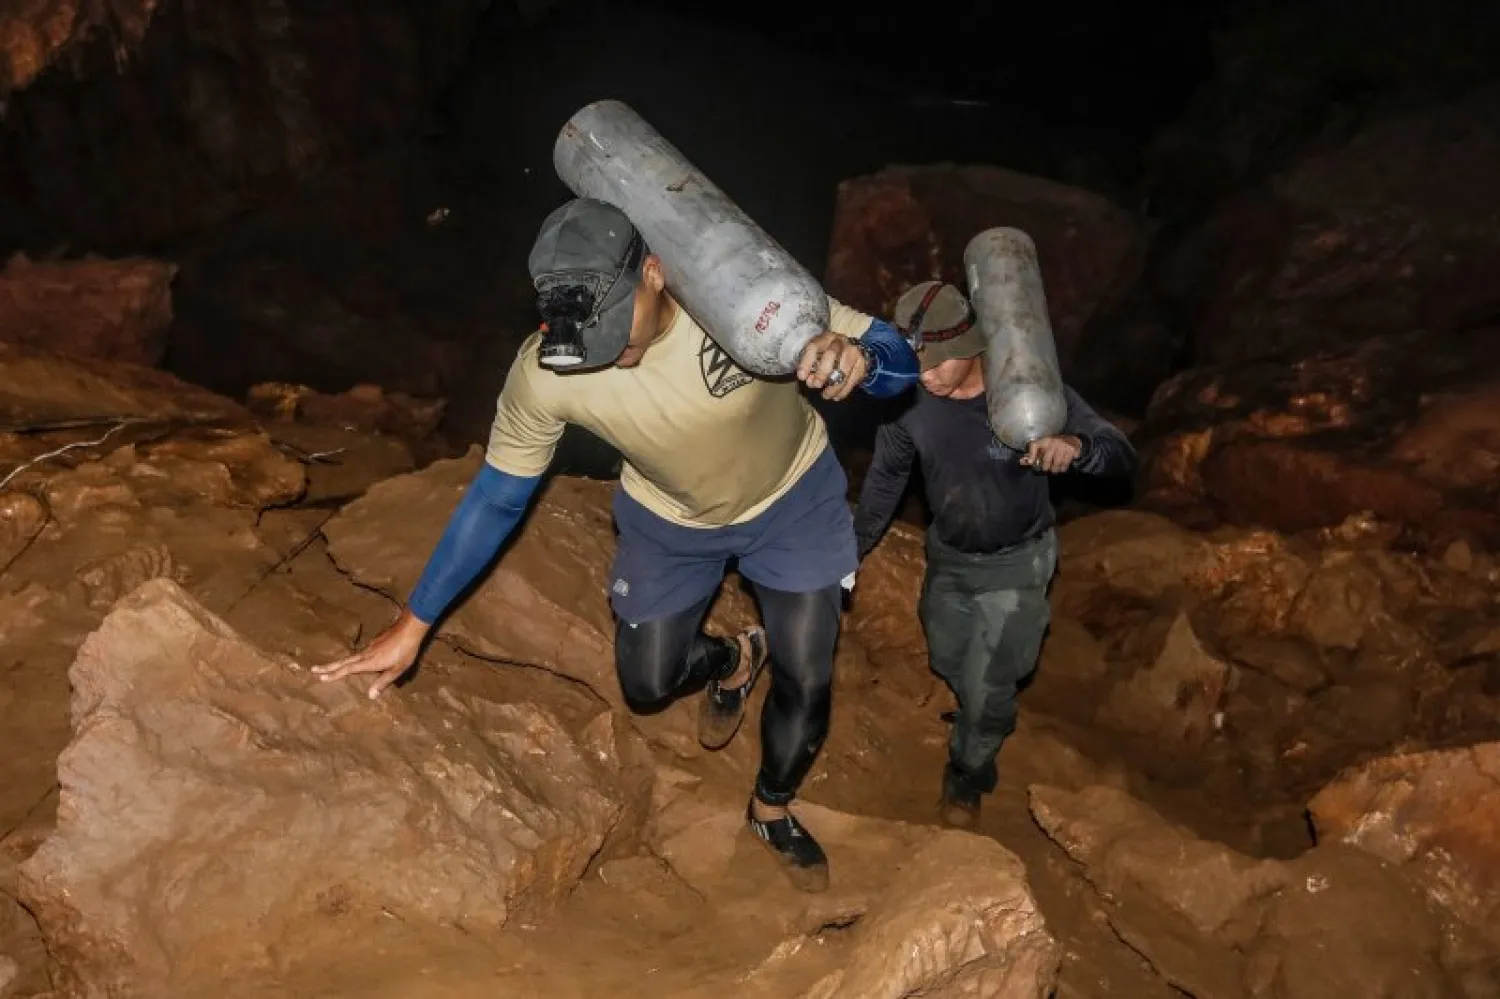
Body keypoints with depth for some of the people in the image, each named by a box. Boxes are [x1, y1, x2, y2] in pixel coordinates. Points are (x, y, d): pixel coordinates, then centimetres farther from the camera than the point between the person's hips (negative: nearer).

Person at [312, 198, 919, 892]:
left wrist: (858, 360, -54)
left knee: (806, 685, 1)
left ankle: (772, 810, 35)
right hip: (669, 519, 2)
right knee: (647, 685, 7)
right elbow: (498, 498, -16)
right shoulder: (544, 372, -33)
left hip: (793, 499, -1)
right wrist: (413, 625, -11)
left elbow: (898, 358, -27)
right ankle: (734, 660, 45)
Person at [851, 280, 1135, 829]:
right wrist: (851, 552, 4)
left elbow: (1121, 454, -28)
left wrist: (1076, 444, -52)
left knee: (986, 691, -1)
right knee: (950, 664, 24)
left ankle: (969, 774, 30)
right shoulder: (909, 399, -19)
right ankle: (981, 716, 59)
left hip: (1015, 562, -4)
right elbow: (884, 480, -2)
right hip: (947, 555, 4)